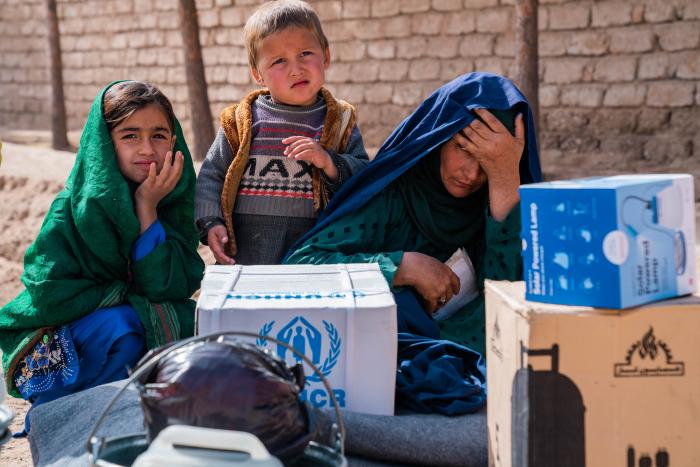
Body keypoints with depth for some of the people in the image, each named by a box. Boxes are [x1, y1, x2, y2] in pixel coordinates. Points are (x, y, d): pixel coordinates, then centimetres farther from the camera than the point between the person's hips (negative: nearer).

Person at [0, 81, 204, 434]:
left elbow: (170, 288, -17)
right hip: (57, 341, -4)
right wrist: (129, 293, -17)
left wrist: (148, 207, -22)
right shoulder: (73, 206, -18)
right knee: (120, 326, -31)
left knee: (193, 323, -21)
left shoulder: (176, 201, -7)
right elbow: (50, 296, -22)